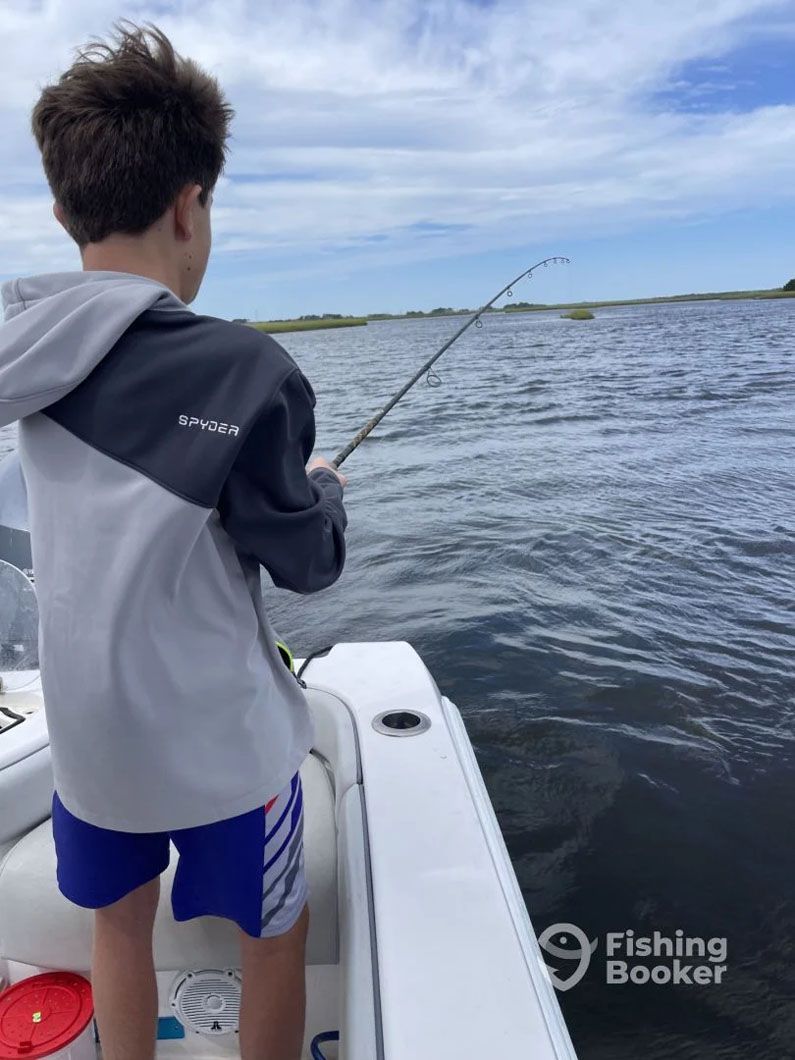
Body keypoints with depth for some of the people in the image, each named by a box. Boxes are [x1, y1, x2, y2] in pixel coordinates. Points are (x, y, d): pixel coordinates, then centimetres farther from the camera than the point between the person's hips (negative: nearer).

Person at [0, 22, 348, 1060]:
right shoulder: (243, 369, -23)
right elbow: (308, 564, -12)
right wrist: (328, 487, 6)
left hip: (84, 724, 5)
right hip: (220, 738, -5)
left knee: (118, 922, 27)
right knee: (275, 938, 20)